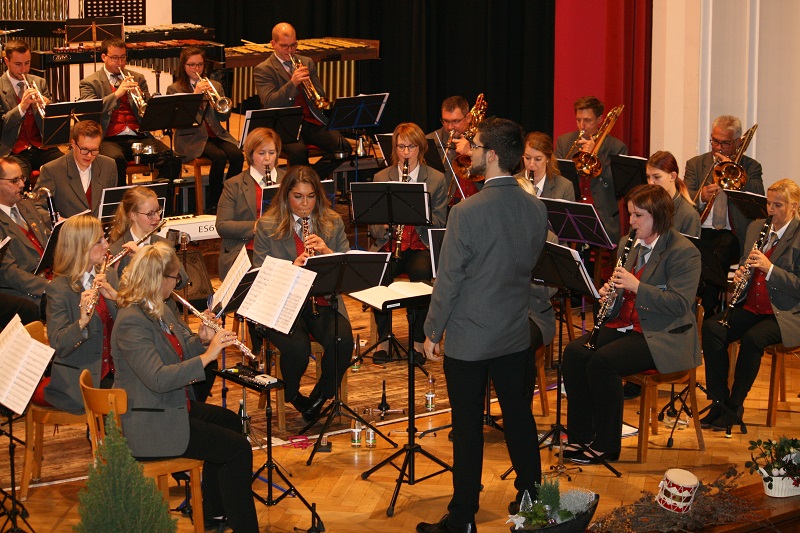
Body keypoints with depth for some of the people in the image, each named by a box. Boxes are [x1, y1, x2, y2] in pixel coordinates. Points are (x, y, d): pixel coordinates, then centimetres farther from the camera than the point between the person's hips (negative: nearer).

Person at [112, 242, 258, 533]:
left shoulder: (159, 310, 5)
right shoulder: (131, 322, -26)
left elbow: (181, 353, 16)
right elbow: (158, 379, -34)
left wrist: (201, 339, -5)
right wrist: (207, 355, -31)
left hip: (173, 406, 11)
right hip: (148, 426, -11)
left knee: (230, 420, 25)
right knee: (237, 449, -11)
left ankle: (214, 509, 35)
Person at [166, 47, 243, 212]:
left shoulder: (215, 86, 16)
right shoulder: (174, 89, 5)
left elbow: (224, 117, 8)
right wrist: (196, 94, -17)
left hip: (216, 134, 4)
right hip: (191, 138, -4)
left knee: (237, 155, -26)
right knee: (219, 157, -31)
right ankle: (212, 204, -19)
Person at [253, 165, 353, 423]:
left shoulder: (333, 223, 10)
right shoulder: (266, 227, 3)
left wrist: (328, 253, -13)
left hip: (324, 303, 2)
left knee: (342, 341, -29)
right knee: (297, 348, -32)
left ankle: (319, 398, -1)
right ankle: (292, 395, 3)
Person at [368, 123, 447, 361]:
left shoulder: (436, 179, 7)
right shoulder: (381, 178, 11)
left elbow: (439, 223, 1)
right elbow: (373, 227, 8)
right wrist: (384, 226, -16)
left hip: (421, 246, -1)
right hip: (389, 245, 1)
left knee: (421, 272, -35)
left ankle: (418, 341, -22)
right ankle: (384, 338, -15)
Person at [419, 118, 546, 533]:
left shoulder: (467, 213, -22)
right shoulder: (536, 210, -3)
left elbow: (449, 280, -15)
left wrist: (433, 331, -4)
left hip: (469, 339, -5)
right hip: (516, 334, 5)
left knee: (468, 426, 4)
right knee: (519, 415, 17)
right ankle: (531, 496, 29)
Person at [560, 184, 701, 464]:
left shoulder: (684, 252, -11)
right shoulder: (628, 244, 14)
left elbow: (680, 304, -20)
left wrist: (637, 286, -26)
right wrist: (608, 292, -3)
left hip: (662, 336, -8)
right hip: (624, 325, 8)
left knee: (602, 362, -29)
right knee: (574, 352, -17)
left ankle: (607, 445, -16)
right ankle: (580, 435, -8)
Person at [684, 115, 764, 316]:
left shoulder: (750, 167, 14)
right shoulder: (695, 164, 19)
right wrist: (701, 198, -16)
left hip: (730, 234, -2)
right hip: (699, 232, 2)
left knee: (716, 259, -35)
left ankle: (709, 314, -23)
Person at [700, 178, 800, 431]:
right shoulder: (756, 227, 13)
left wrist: (769, 268, -23)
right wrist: (740, 273, -1)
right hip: (751, 306, 6)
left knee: (752, 338, -34)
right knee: (711, 328, -21)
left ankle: (735, 407, -18)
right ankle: (719, 401, -15)